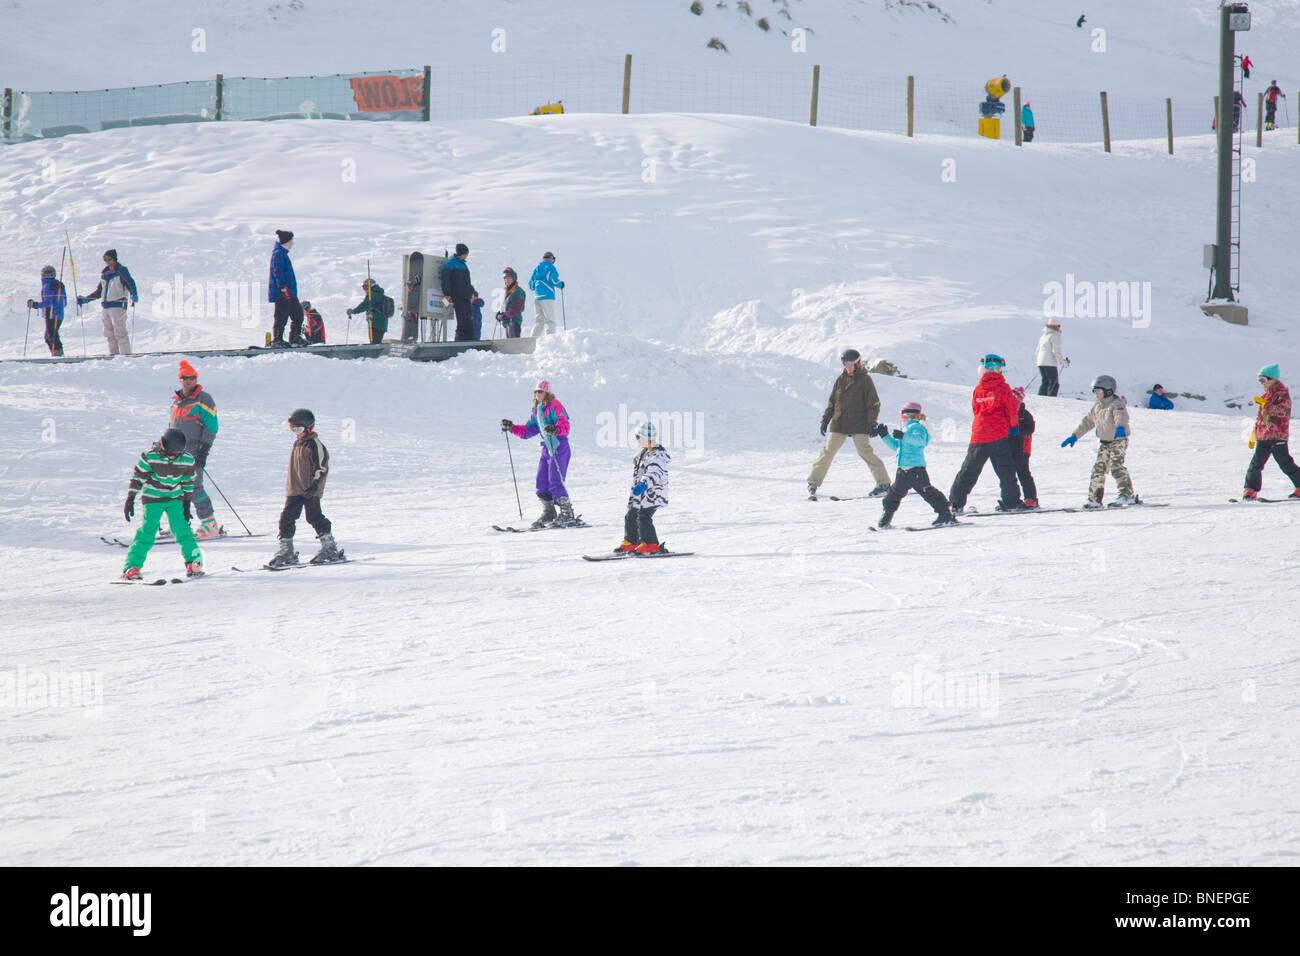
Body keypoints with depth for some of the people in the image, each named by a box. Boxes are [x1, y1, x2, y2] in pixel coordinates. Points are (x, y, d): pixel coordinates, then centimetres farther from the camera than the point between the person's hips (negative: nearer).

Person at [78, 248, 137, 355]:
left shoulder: (121, 271, 0)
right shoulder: (104, 274, 19)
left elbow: (130, 283, -11)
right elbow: (98, 292, 27)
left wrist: (134, 295, -31)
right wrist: (85, 299, 24)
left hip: (118, 304, -7)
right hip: (106, 306, 7)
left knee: (119, 332, -12)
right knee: (109, 333, 4)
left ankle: (126, 354, -12)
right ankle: (113, 354, 6)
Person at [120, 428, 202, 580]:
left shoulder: (187, 461, -9)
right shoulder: (150, 457, -19)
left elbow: (188, 482, 6)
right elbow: (138, 477, -10)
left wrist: (187, 503, 7)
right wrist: (130, 499, -9)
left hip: (175, 499, 3)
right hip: (153, 499, -3)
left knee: (181, 529, -7)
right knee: (147, 530, -10)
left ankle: (193, 562, 3)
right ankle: (132, 567, -7)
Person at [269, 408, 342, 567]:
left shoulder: (315, 444, -10)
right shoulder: (297, 443, 16)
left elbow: (321, 467, -12)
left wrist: (315, 485, -18)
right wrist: (290, 485, 24)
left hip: (310, 490, -8)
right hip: (294, 490, 8)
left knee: (314, 517, -6)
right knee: (287, 518, 3)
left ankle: (330, 548, 4)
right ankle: (286, 550, 7)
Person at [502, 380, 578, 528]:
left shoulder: (554, 405, -7)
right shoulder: (537, 411, 18)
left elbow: (565, 425, -20)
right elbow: (527, 431, 23)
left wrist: (555, 429, -40)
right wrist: (512, 428, 12)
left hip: (559, 448, -8)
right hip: (547, 449, 8)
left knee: (555, 482, -14)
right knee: (542, 483, 4)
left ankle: (567, 514, -9)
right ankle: (548, 514, 13)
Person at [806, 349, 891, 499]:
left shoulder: (865, 380, -2)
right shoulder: (841, 379, 11)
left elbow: (873, 403, -2)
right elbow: (832, 401, 18)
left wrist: (872, 423, -10)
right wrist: (825, 419, 11)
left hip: (858, 425, -4)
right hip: (839, 423, 4)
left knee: (865, 452, -10)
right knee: (828, 452, 0)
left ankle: (883, 483, -2)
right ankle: (813, 483, 7)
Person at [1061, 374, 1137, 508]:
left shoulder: (1116, 404, -14)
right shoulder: (1097, 407, 12)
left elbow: (1121, 416, -34)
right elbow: (1087, 422, 21)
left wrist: (1120, 427, -56)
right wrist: (1075, 436, 20)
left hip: (1119, 440, -8)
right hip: (1104, 443, 8)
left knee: (1116, 466, -21)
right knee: (1098, 468, 3)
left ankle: (1128, 495, -19)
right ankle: (1094, 498, 7)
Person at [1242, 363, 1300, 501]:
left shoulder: (1282, 394, -5)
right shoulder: (1266, 396, 20)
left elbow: (1282, 411, -23)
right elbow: (1259, 417, 27)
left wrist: (1264, 404, -29)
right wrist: (1253, 435, 27)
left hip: (1277, 437, -7)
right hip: (1262, 438, 7)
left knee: (1285, 464, -7)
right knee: (1255, 464, 3)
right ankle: (1251, 490, 8)